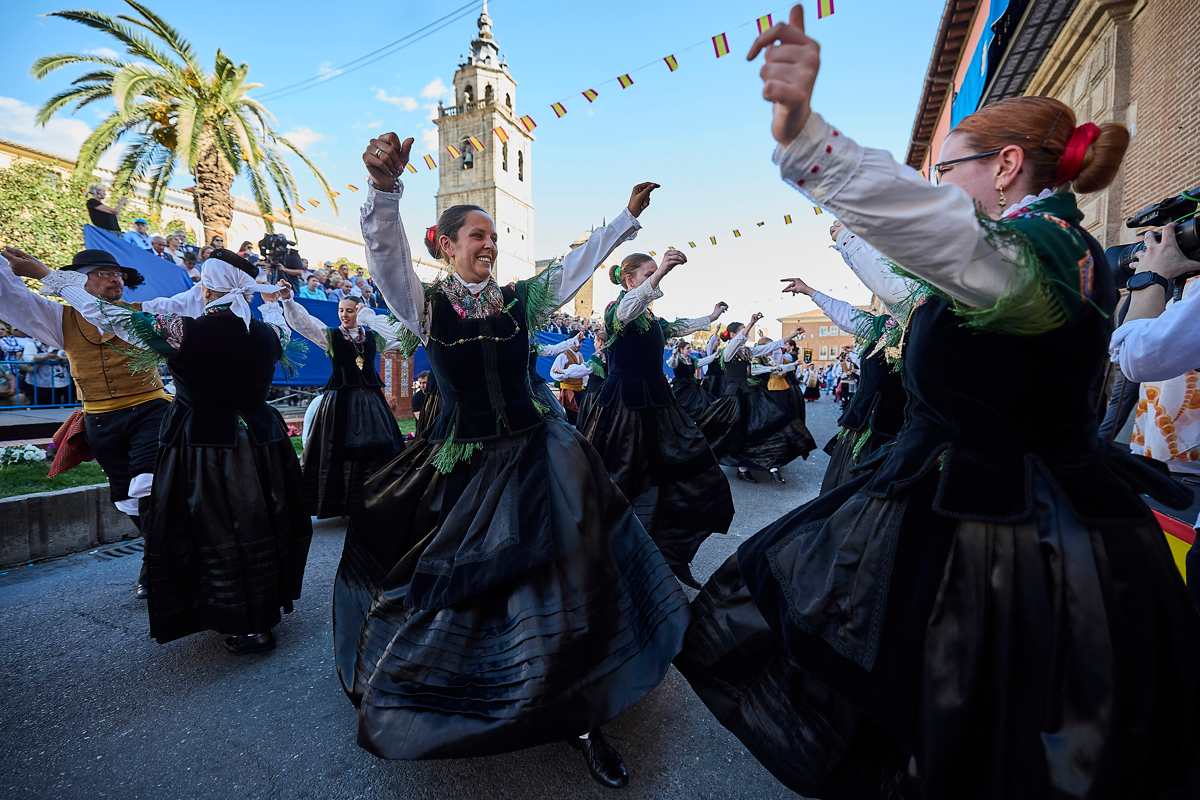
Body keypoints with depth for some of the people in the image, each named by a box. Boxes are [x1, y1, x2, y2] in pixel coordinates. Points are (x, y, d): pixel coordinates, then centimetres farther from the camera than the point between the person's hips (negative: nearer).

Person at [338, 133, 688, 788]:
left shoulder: (520, 300, 6)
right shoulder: (424, 305, -1)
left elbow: (579, 262, 8)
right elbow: (385, 251, -17)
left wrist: (628, 214, 5)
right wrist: (384, 187, -33)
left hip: (532, 458, 2)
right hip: (460, 467, -1)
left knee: (558, 585, 1)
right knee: (444, 587, 11)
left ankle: (580, 717, 18)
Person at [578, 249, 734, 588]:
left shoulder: (654, 320, 16)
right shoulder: (615, 309, -5)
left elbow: (679, 327, 36)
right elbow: (628, 308, -29)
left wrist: (711, 316, 47)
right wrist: (660, 272, -42)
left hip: (657, 406, 8)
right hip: (623, 407, -8)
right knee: (617, 485, -1)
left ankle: (669, 555, 16)